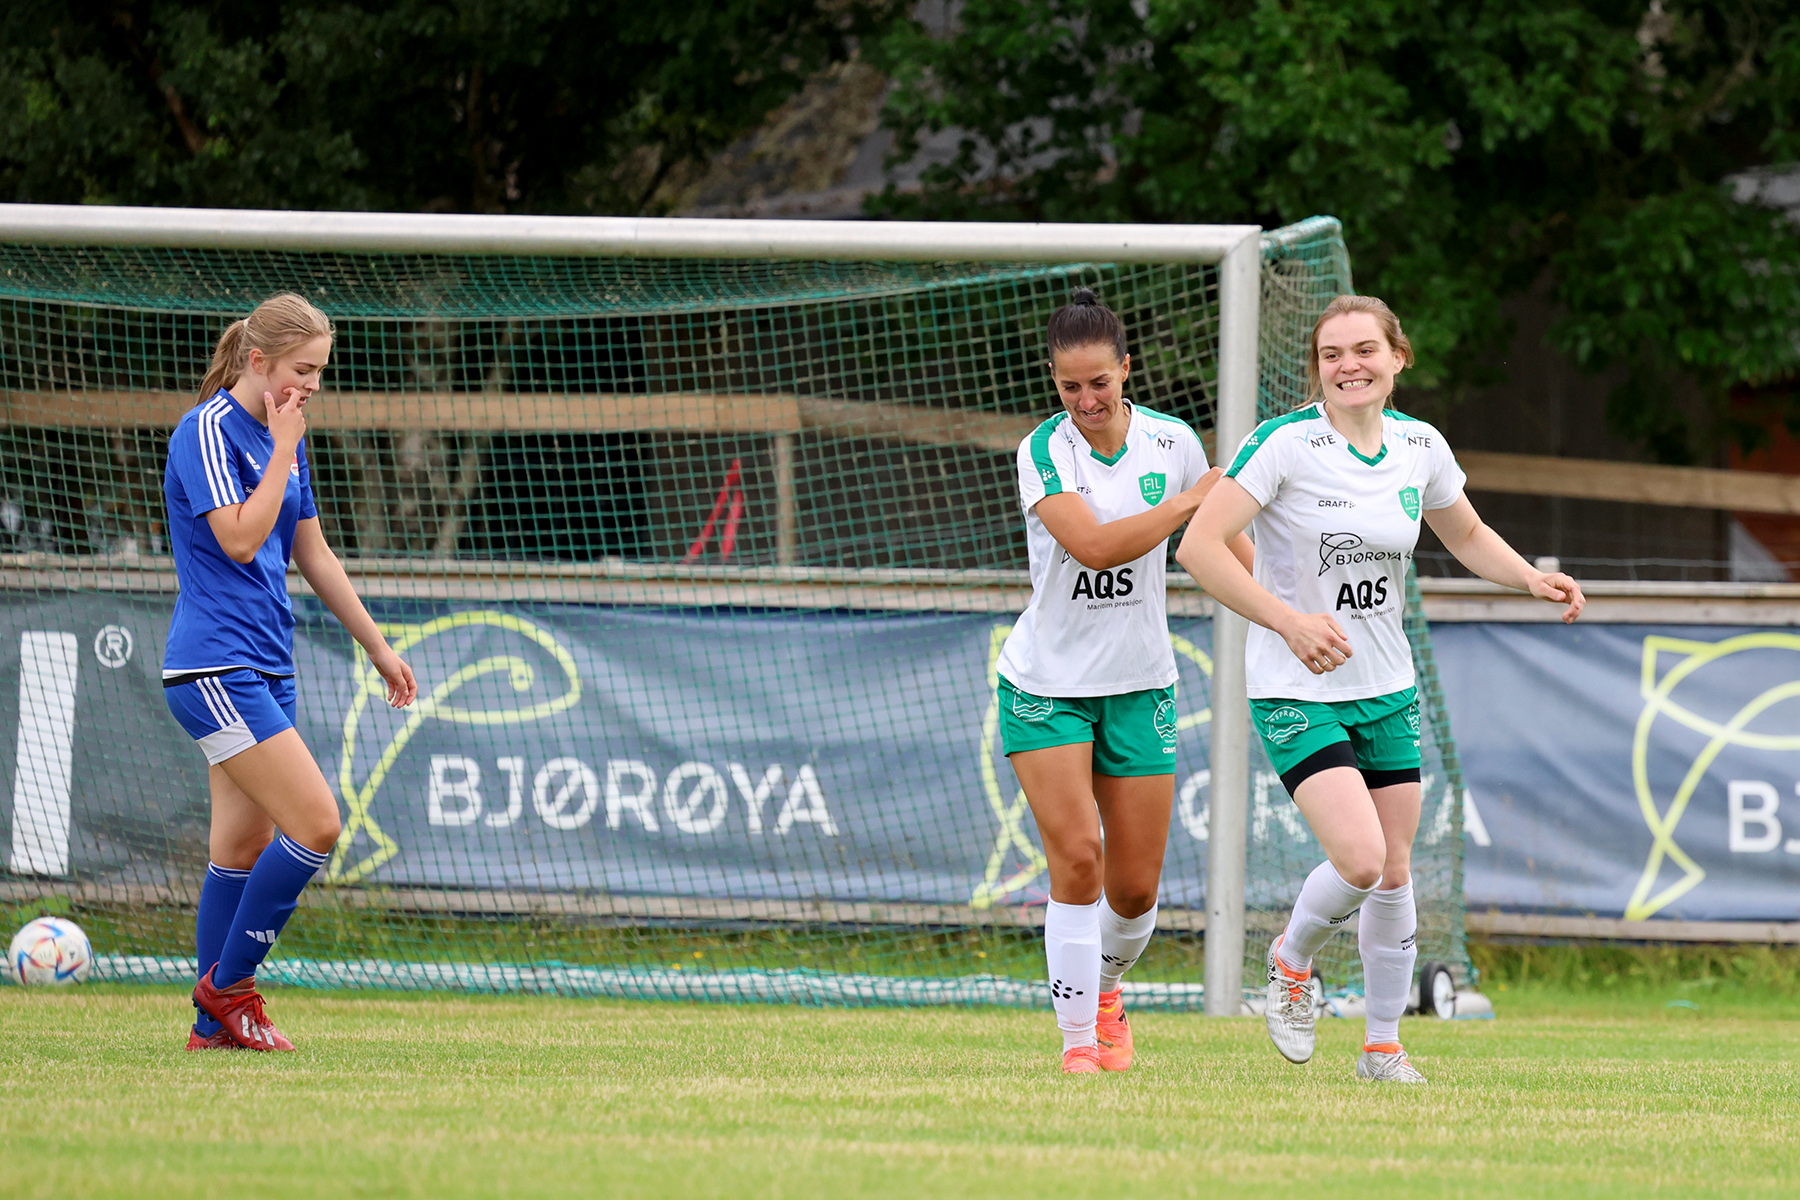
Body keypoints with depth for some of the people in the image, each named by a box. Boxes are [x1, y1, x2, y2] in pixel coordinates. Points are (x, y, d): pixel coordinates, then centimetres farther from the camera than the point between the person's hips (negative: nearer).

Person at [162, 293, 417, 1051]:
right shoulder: (208, 431, -12)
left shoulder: (281, 437, 14)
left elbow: (312, 554, 23)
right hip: (214, 667, -9)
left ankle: (215, 1023, 13)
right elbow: (240, 539, -22)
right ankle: (229, 983, -1)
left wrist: (376, 645, 24)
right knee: (316, 824, -14)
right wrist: (284, 451, -16)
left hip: (265, 666, 9)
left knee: (244, 847, 9)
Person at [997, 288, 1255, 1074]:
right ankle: (1076, 1036, -5)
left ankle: (1104, 985, 36)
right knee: (1076, 856, -16)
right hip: (1047, 683, -3)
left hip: (1138, 684, 3)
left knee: (1136, 886, 3)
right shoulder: (1044, 451, -12)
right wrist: (1192, 499, -23)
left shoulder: (1171, 442, -2)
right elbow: (1093, 544, -26)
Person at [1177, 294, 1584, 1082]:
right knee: (1359, 860, -20)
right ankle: (1291, 959, 11)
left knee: (1394, 873, 7)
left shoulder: (1420, 448, 1)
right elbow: (1199, 547, -21)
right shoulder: (1286, 445, -16)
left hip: (1386, 691, 5)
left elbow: (1466, 535, 20)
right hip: (1296, 692, -5)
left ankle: (1384, 1046, 23)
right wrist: (1289, 621, -30)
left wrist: (1532, 580, 1)